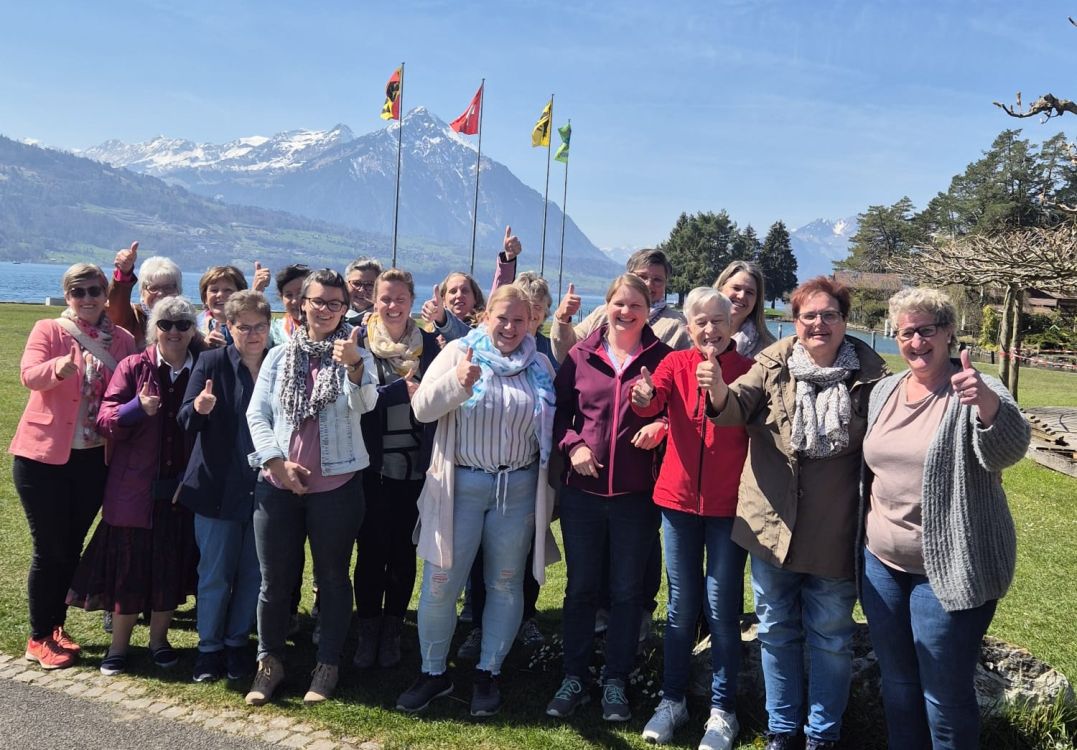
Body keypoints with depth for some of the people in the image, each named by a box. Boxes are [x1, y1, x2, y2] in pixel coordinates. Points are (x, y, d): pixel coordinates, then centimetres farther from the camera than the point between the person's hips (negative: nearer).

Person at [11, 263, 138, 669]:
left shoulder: (123, 340, 4)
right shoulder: (48, 330, -5)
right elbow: (29, 374, -22)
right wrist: (58, 368, -42)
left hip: (94, 458, 3)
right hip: (43, 456, -3)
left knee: (72, 547, 13)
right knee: (50, 549, 2)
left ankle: (56, 628, 29)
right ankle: (39, 638, 17)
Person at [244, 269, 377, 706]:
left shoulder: (356, 355, 0)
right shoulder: (279, 356, 8)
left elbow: (365, 403, -19)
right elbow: (256, 413, 4)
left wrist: (353, 365, -39)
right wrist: (277, 460, -9)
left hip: (336, 486, -2)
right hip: (279, 484, 2)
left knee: (332, 577, 9)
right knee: (274, 579, 9)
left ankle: (328, 665, 24)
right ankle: (270, 661, 26)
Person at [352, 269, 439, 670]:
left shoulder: (429, 344, 5)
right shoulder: (360, 342, 1)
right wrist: (402, 390, -21)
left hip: (415, 465, 1)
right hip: (372, 463, -1)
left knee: (403, 549, 8)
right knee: (371, 548, 3)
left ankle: (392, 631, 22)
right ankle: (368, 630, 18)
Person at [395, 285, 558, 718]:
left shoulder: (539, 366, 6)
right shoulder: (458, 352, -1)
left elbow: (551, 428, 11)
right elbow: (421, 408, -11)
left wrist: (549, 494, 6)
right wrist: (456, 381, -29)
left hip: (519, 488, 2)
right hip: (460, 484, -2)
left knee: (505, 584, 10)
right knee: (440, 584, 0)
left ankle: (488, 674, 26)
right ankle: (433, 673, 20)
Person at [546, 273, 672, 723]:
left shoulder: (661, 358, -1)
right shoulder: (581, 355, 2)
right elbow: (559, 409, 6)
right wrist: (572, 444, -10)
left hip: (636, 495, -1)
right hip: (582, 491, 1)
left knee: (627, 591, 10)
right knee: (581, 586, 12)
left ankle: (615, 681, 25)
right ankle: (574, 677, 26)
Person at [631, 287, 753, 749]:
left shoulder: (747, 369, -3)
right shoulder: (676, 364, 1)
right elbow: (653, 402, -19)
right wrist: (643, 397, -38)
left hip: (728, 504, -2)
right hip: (680, 497, 2)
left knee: (721, 607, 5)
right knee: (681, 604, 13)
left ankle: (722, 710, 20)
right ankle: (672, 700, 27)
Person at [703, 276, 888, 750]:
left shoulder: (868, 373, -5)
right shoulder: (773, 364, -4)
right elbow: (738, 407, -17)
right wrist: (719, 393, -41)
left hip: (835, 531, -1)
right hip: (772, 524, 2)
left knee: (830, 638, 14)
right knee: (776, 631, 16)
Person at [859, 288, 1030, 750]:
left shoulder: (977, 392, -12)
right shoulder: (884, 392, 6)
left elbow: (1009, 450, -32)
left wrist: (986, 404, -51)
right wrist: (864, 537, 17)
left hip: (949, 568, -6)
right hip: (882, 562, 6)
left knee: (945, 694, 5)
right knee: (896, 683, 19)